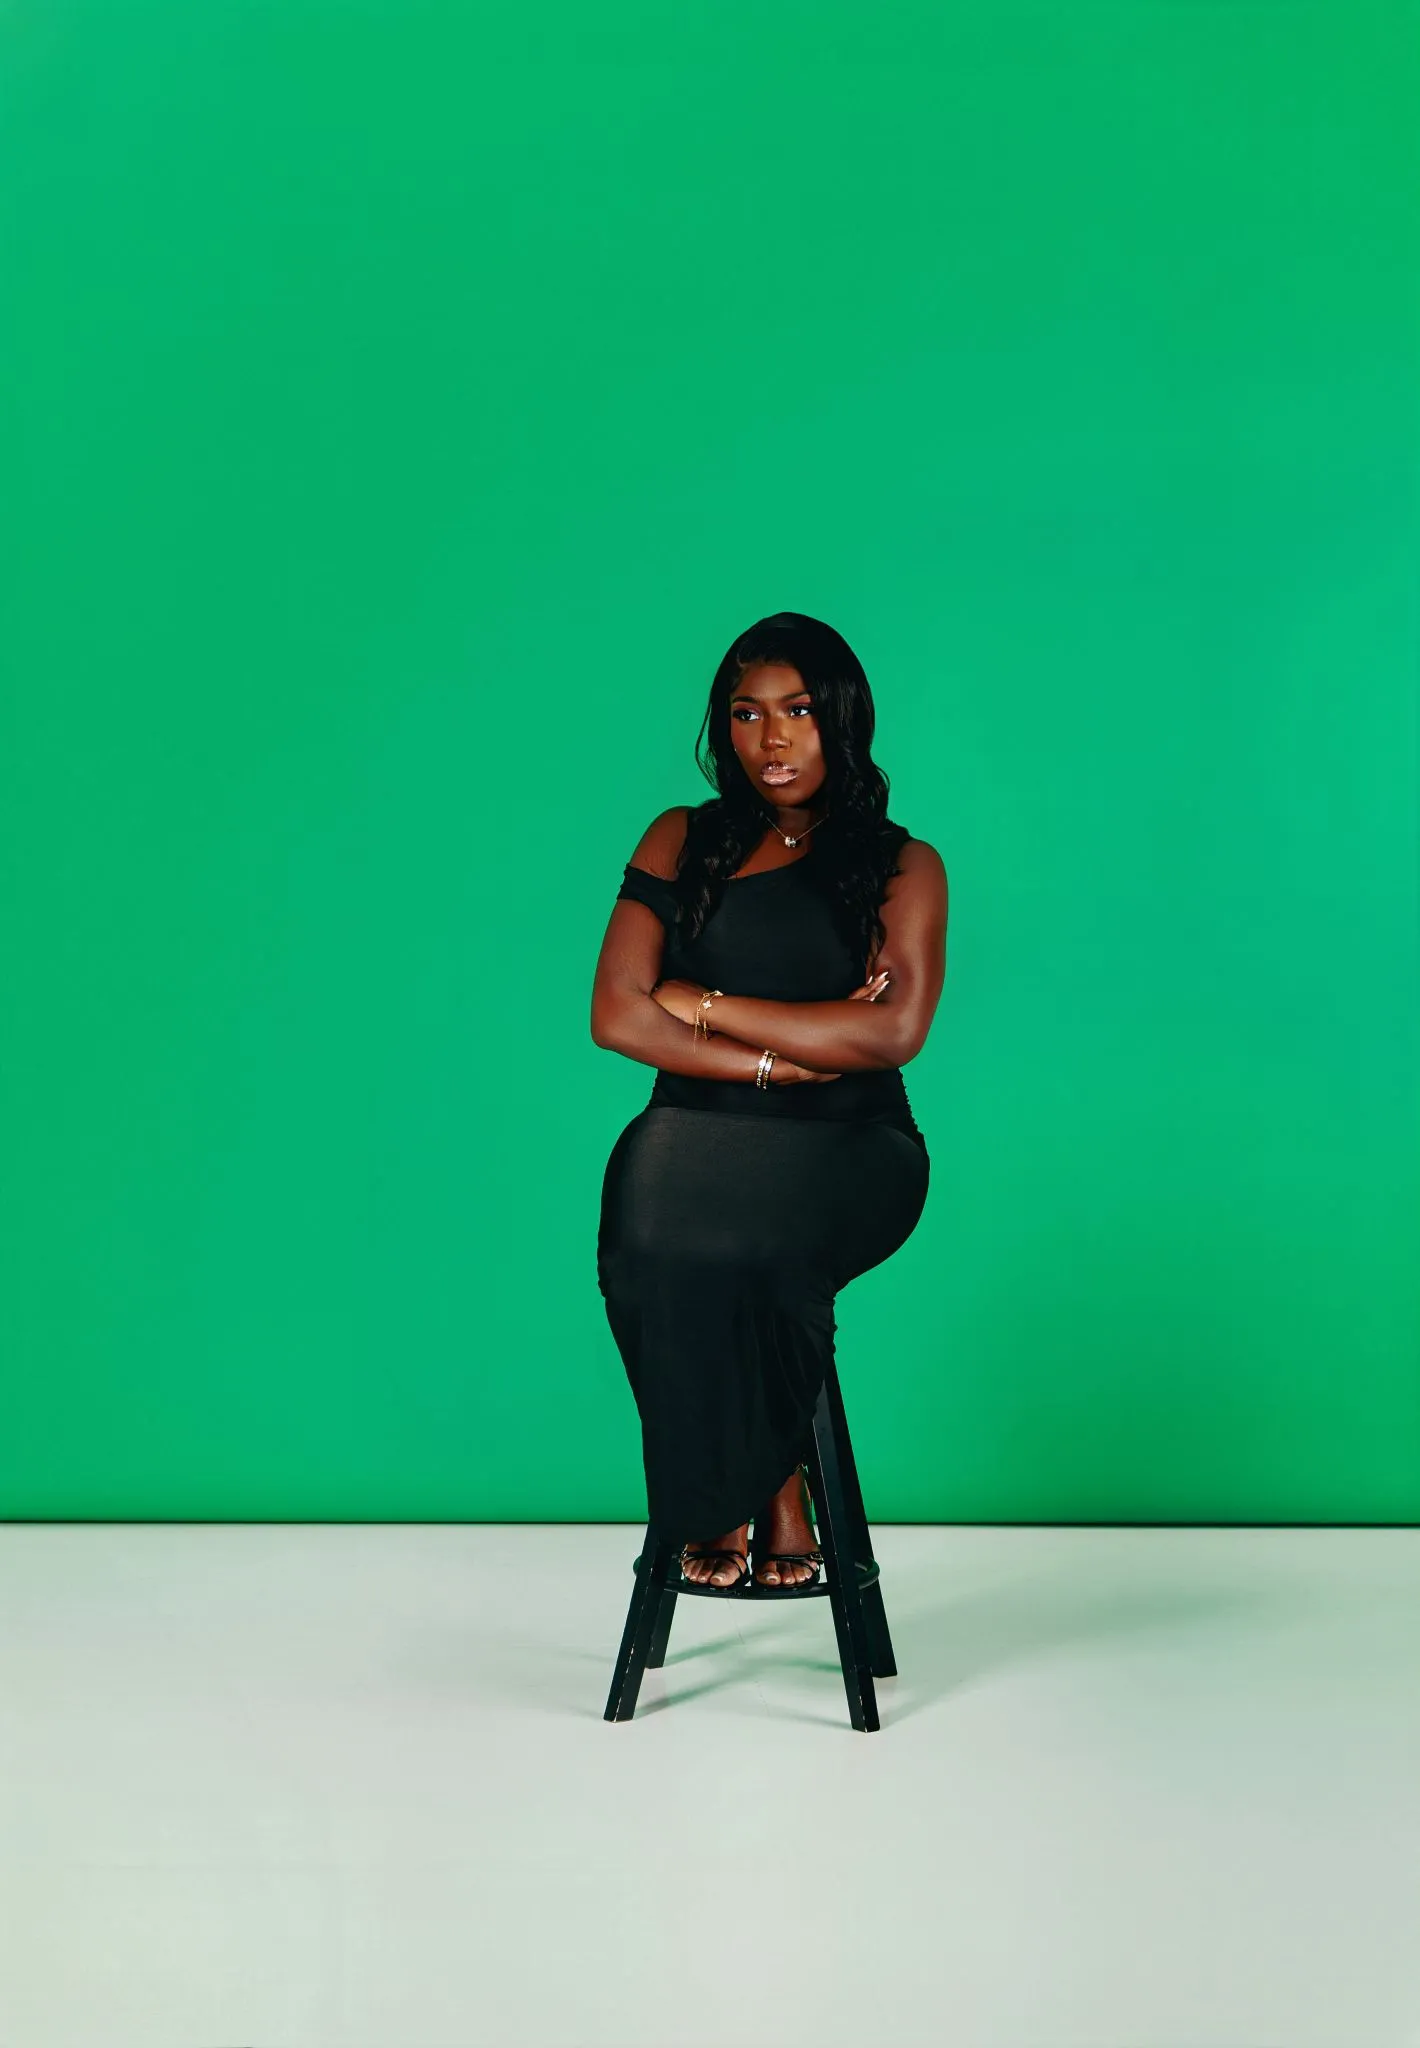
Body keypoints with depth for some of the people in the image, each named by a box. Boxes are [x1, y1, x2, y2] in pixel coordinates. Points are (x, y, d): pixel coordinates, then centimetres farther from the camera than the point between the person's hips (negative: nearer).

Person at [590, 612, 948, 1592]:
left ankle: (732, 1500, -15)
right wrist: (790, 1058, -8)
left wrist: (707, 1005, -6)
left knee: (752, 1229, -37)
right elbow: (617, 1016, 1)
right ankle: (777, 1493, -21)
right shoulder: (683, 842, 14)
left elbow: (893, 1033, -9)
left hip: (847, 1151, -1)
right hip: (704, 1133, 2)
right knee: (656, 1212, -36)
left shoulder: (903, 867, 9)